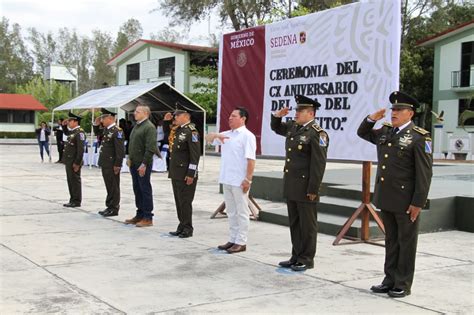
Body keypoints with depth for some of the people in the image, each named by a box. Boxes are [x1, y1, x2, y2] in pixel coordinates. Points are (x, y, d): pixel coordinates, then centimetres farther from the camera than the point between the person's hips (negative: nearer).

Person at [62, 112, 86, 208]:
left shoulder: (80, 132, -15)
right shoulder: (71, 132, 14)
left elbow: (80, 149, -20)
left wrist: (77, 163, -22)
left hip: (74, 162, -10)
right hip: (69, 161, 10)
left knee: (75, 181, -2)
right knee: (70, 181, 14)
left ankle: (76, 201, 5)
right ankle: (72, 200, 22)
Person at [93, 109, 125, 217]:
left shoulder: (117, 131, -16)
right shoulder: (105, 130, 11)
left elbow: (120, 150, -19)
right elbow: (97, 133, 32)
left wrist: (117, 165, -20)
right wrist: (96, 124, 13)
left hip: (112, 165, -9)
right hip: (105, 163, 9)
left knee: (113, 187, 0)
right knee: (109, 186, 15)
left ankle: (114, 209, 8)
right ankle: (109, 207, 24)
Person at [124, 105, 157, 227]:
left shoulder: (149, 127, -13)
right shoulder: (136, 126, 16)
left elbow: (151, 148, -19)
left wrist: (144, 164, -21)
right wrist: (130, 158, 14)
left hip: (143, 164, -9)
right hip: (134, 163, 9)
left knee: (145, 190, -2)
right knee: (137, 190, 14)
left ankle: (147, 218, 5)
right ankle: (140, 215, 23)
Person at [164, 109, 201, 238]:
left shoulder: (191, 131, -13)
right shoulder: (178, 130, 14)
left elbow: (195, 154, -18)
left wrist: (191, 174, -20)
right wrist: (166, 121, 18)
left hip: (185, 175, -9)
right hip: (176, 173, 9)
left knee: (185, 202, -2)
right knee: (178, 201, 13)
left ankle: (187, 229, 7)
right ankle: (182, 227, 22)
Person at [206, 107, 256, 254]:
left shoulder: (247, 136, -11)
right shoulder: (226, 134, 13)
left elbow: (251, 160, -16)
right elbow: (208, 138, 20)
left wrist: (248, 179, -21)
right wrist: (217, 135, -3)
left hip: (239, 181, -8)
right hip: (226, 180, 8)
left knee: (241, 212, 2)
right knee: (231, 212, 15)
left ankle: (241, 242, 9)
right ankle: (232, 240, 24)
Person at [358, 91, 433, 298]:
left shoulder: (419, 137, -11)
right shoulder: (384, 132, 9)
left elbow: (424, 173, -14)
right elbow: (362, 133, 27)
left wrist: (418, 203, -16)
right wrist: (371, 119, 6)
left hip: (406, 201, -6)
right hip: (386, 198, 7)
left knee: (406, 242, 6)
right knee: (391, 240, 15)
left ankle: (403, 285, 15)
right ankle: (390, 280, 25)